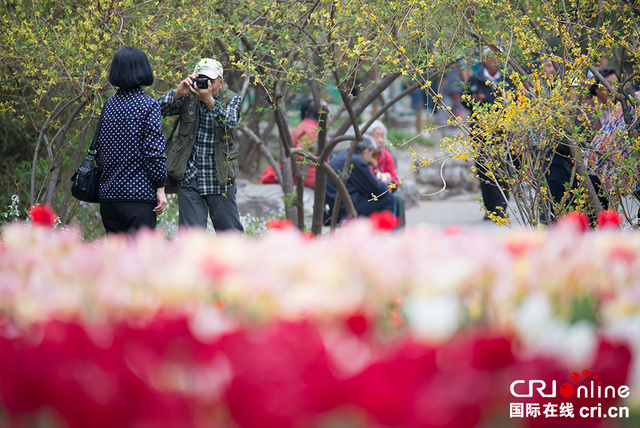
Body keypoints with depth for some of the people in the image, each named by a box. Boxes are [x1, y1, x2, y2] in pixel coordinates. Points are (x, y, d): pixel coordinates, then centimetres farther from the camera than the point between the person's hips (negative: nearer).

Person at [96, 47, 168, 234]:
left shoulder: (109, 104, 9)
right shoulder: (148, 105, -7)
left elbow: (99, 149, 12)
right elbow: (154, 150, -11)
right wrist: (160, 189, -7)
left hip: (108, 193, 6)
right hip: (138, 194, -6)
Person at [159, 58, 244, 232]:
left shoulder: (231, 99, -1)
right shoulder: (188, 98, 3)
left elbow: (230, 123, -20)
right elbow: (161, 108, -7)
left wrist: (209, 100, -33)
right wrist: (179, 92, -24)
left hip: (220, 179, -1)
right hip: (189, 178, 1)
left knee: (230, 231, 6)